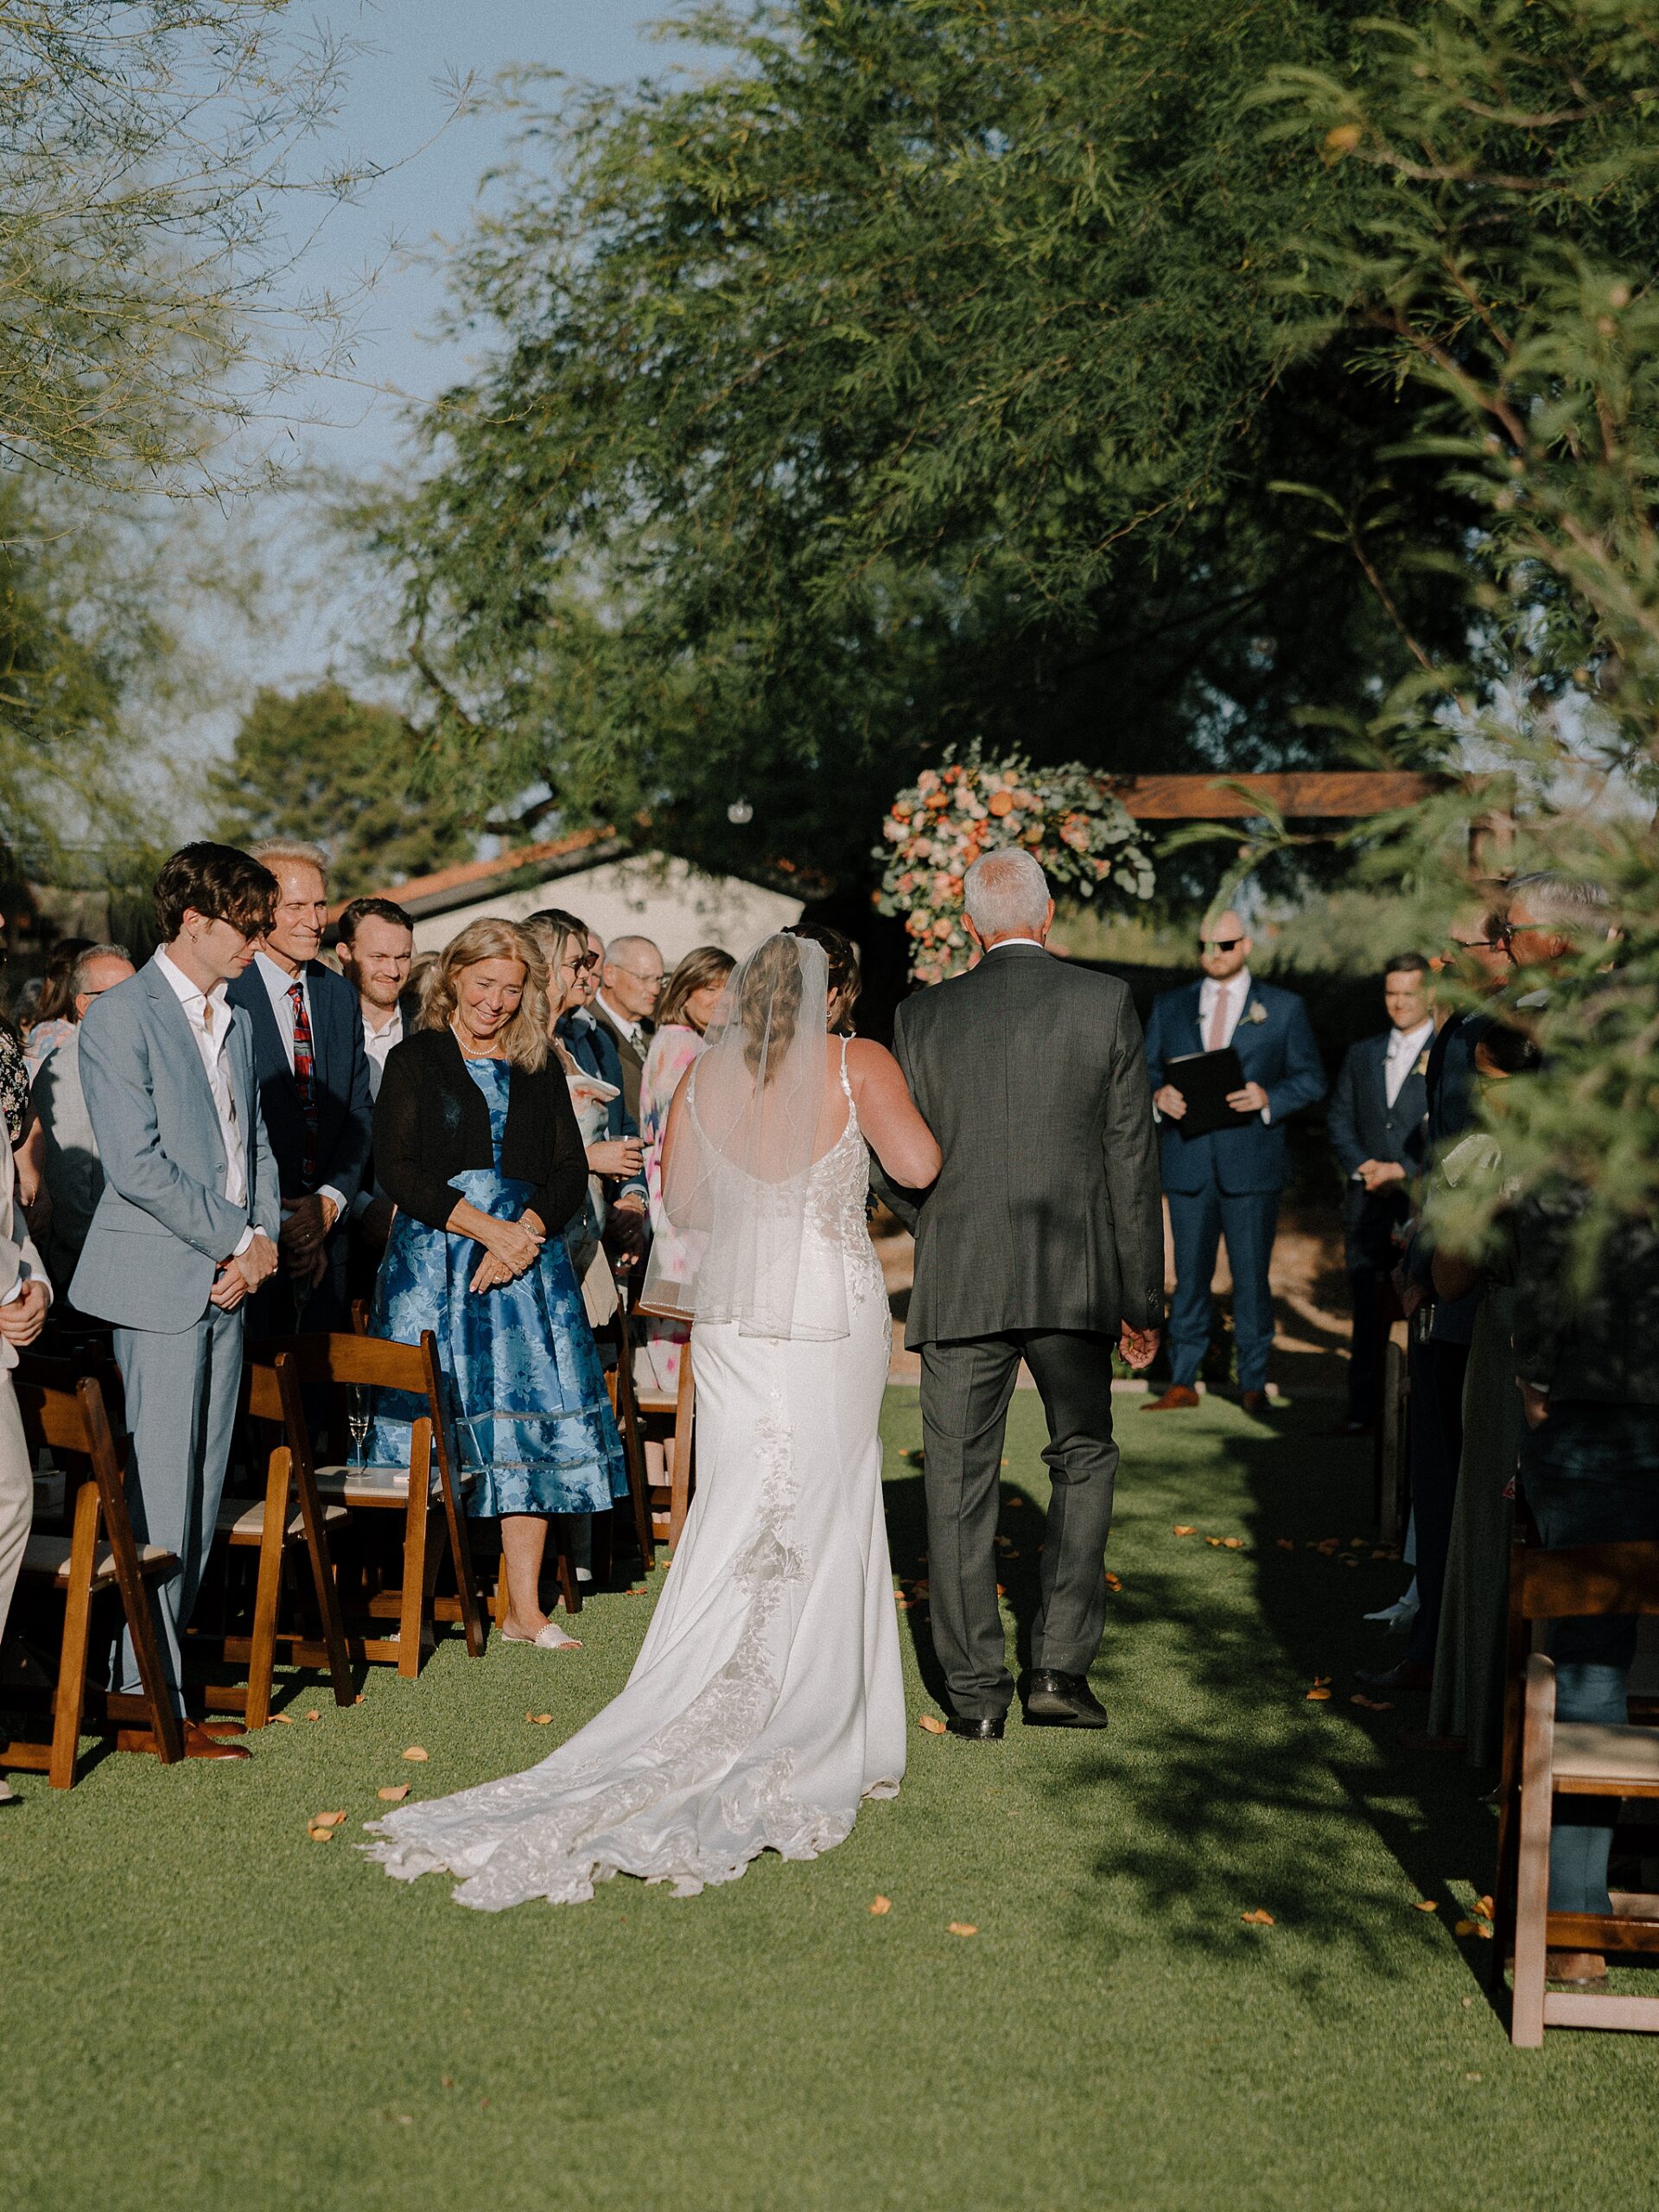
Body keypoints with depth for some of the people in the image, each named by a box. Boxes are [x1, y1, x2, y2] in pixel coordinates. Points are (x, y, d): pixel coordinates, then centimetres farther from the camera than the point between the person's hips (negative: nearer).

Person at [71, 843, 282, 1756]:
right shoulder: (120, 1016, -9)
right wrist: (236, 1237, -11)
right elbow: (136, 1163, -16)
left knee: (202, 1490, 9)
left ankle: (164, 1669, 17)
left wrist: (265, 1238, 2)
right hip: (157, 1285, -8)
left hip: (227, 1281, 8)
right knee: (157, 1497, -5)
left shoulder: (236, 1022, 17)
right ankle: (147, 1697, 1)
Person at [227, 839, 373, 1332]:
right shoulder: (223, 995, -11)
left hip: (326, 1234, 6)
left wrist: (330, 1202, -4)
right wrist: (277, 1220, -14)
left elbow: (360, 1110, 11)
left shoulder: (340, 995, 12)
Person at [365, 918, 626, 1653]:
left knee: (532, 1425, -1)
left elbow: (569, 1170, 8)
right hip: (434, 1259, -3)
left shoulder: (539, 1070, 13)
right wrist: (487, 1229, -14)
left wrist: (525, 1231, -11)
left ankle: (525, 1609, 4)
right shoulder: (416, 1061, 3)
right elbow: (397, 1170, -7)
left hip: (526, 1258, 3)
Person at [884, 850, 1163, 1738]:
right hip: (1076, 1283, 0)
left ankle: (976, 1692, 10)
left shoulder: (923, 1015, 1)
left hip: (959, 1284, 0)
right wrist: (1143, 1297, 5)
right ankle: (1061, 1666, 10)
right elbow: (1132, 1160, -1)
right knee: (1084, 1460, 17)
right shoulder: (1106, 1004, -1)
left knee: (960, 1484, 7)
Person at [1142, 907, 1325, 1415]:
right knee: (1189, 1274, 4)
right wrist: (1159, 1095, -9)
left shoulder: (1284, 1007, 7)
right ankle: (1182, 1382, 10)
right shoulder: (1169, 1006, 14)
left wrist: (1268, 1097, -14)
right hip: (1188, 1162, 2)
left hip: (1252, 1161, -2)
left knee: (1251, 1275, 0)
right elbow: (1145, 1072, 14)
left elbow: (1311, 1080, 5)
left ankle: (1254, 1385, 9)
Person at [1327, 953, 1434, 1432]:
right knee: (1366, 1307, 0)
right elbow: (1339, 1120, 17)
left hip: (1426, 1200, -4)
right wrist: (1362, 1165, -2)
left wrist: (1405, 1170, -9)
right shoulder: (1362, 1054, 18)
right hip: (1367, 1201, 4)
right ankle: (1364, 1407, 2)